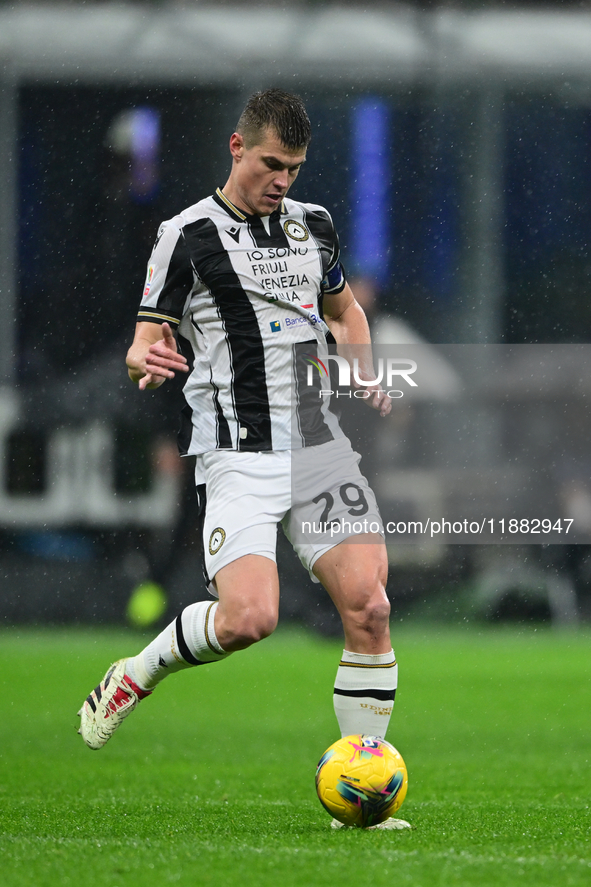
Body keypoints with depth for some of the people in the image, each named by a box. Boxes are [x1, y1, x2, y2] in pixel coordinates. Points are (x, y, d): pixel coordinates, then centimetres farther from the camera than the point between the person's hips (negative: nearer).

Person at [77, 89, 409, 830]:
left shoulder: (314, 225, 14)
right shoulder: (187, 237, -2)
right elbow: (145, 345, -2)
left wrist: (365, 374, 11)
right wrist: (146, 361, -26)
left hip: (320, 446, 5)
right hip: (237, 456, -5)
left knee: (368, 608, -9)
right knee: (248, 617, -23)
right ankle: (134, 676, 7)